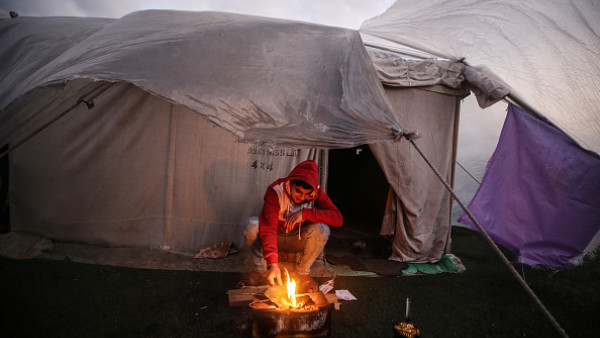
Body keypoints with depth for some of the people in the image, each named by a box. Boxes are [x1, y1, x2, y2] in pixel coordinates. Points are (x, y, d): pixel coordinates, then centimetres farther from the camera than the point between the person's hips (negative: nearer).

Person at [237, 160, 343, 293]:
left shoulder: (317, 193, -17)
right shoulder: (275, 191, -25)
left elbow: (338, 218, -28)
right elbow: (268, 227, -35)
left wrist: (305, 213, -36)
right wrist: (273, 263, -46)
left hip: (298, 240, 2)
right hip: (276, 237, -1)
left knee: (321, 229, -30)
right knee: (252, 225, -31)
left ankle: (302, 273, -9)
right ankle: (260, 271, -11)